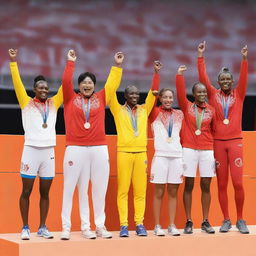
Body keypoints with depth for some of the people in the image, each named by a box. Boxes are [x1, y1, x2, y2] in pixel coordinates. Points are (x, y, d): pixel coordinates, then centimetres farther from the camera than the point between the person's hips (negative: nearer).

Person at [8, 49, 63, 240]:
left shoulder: (53, 103, 11)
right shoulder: (26, 102, 3)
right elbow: (17, 83, -6)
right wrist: (13, 62, -15)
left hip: (49, 152, 3)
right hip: (31, 150, -3)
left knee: (45, 192, 7)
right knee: (26, 191, 1)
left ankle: (43, 228, 12)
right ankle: (25, 228, 6)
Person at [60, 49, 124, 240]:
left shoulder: (100, 98, 11)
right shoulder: (71, 99, 6)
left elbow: (113, 84, 11)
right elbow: (66, 81, -3)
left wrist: (117, 66, 9)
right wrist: (71, 62, 0)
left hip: (99, 149, 2)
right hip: (75, 148, -2)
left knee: (99, 189, 3)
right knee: (70, 188, -3)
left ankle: (100, 226, 9)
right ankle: (66, 228, -2)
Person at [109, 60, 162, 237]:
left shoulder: (144, 109, 15)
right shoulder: (118, 110, 7)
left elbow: (153, 93, 12)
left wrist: (157, 73, 3)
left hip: (141, 153, 2)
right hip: (124, 153, -2)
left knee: (140, 191, 0)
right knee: (123, 190, -4)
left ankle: (139, 223, 3)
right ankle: (124, 225, -3)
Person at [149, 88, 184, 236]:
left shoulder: (179, 114, 14)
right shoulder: (155, 113, 6)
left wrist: (185, 158, 11)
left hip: (177, 156, 3)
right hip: (160, 155, -3)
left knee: (173, 192, 4)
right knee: (159, 192, -1)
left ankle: (172, 225, 9)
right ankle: (157, 226, 4)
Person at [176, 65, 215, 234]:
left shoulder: (211, 110, 6)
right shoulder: (187, 107, 4)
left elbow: (216, 131, 6)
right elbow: (180, 93, -11)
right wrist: (180, 75, -21)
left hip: (207, 150, 1)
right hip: (189, 149, -1)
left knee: (206, 185, 3)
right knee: (189, 185, 0)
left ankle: (205, 222, 9)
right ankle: (189, 222, 4)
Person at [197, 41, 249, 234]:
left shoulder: (238, 94, 8)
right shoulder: (214, 94, 8)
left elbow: (244, 78, -5)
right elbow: (203, 78, 2)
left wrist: (244, 59, -16)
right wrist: (201, 56, -5)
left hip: (235, 141, -1)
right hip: (218, 142, 1)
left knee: (238, 182, -8)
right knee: (222, 183, 3)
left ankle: (240, 220, 2)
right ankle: (226, 220, 10)